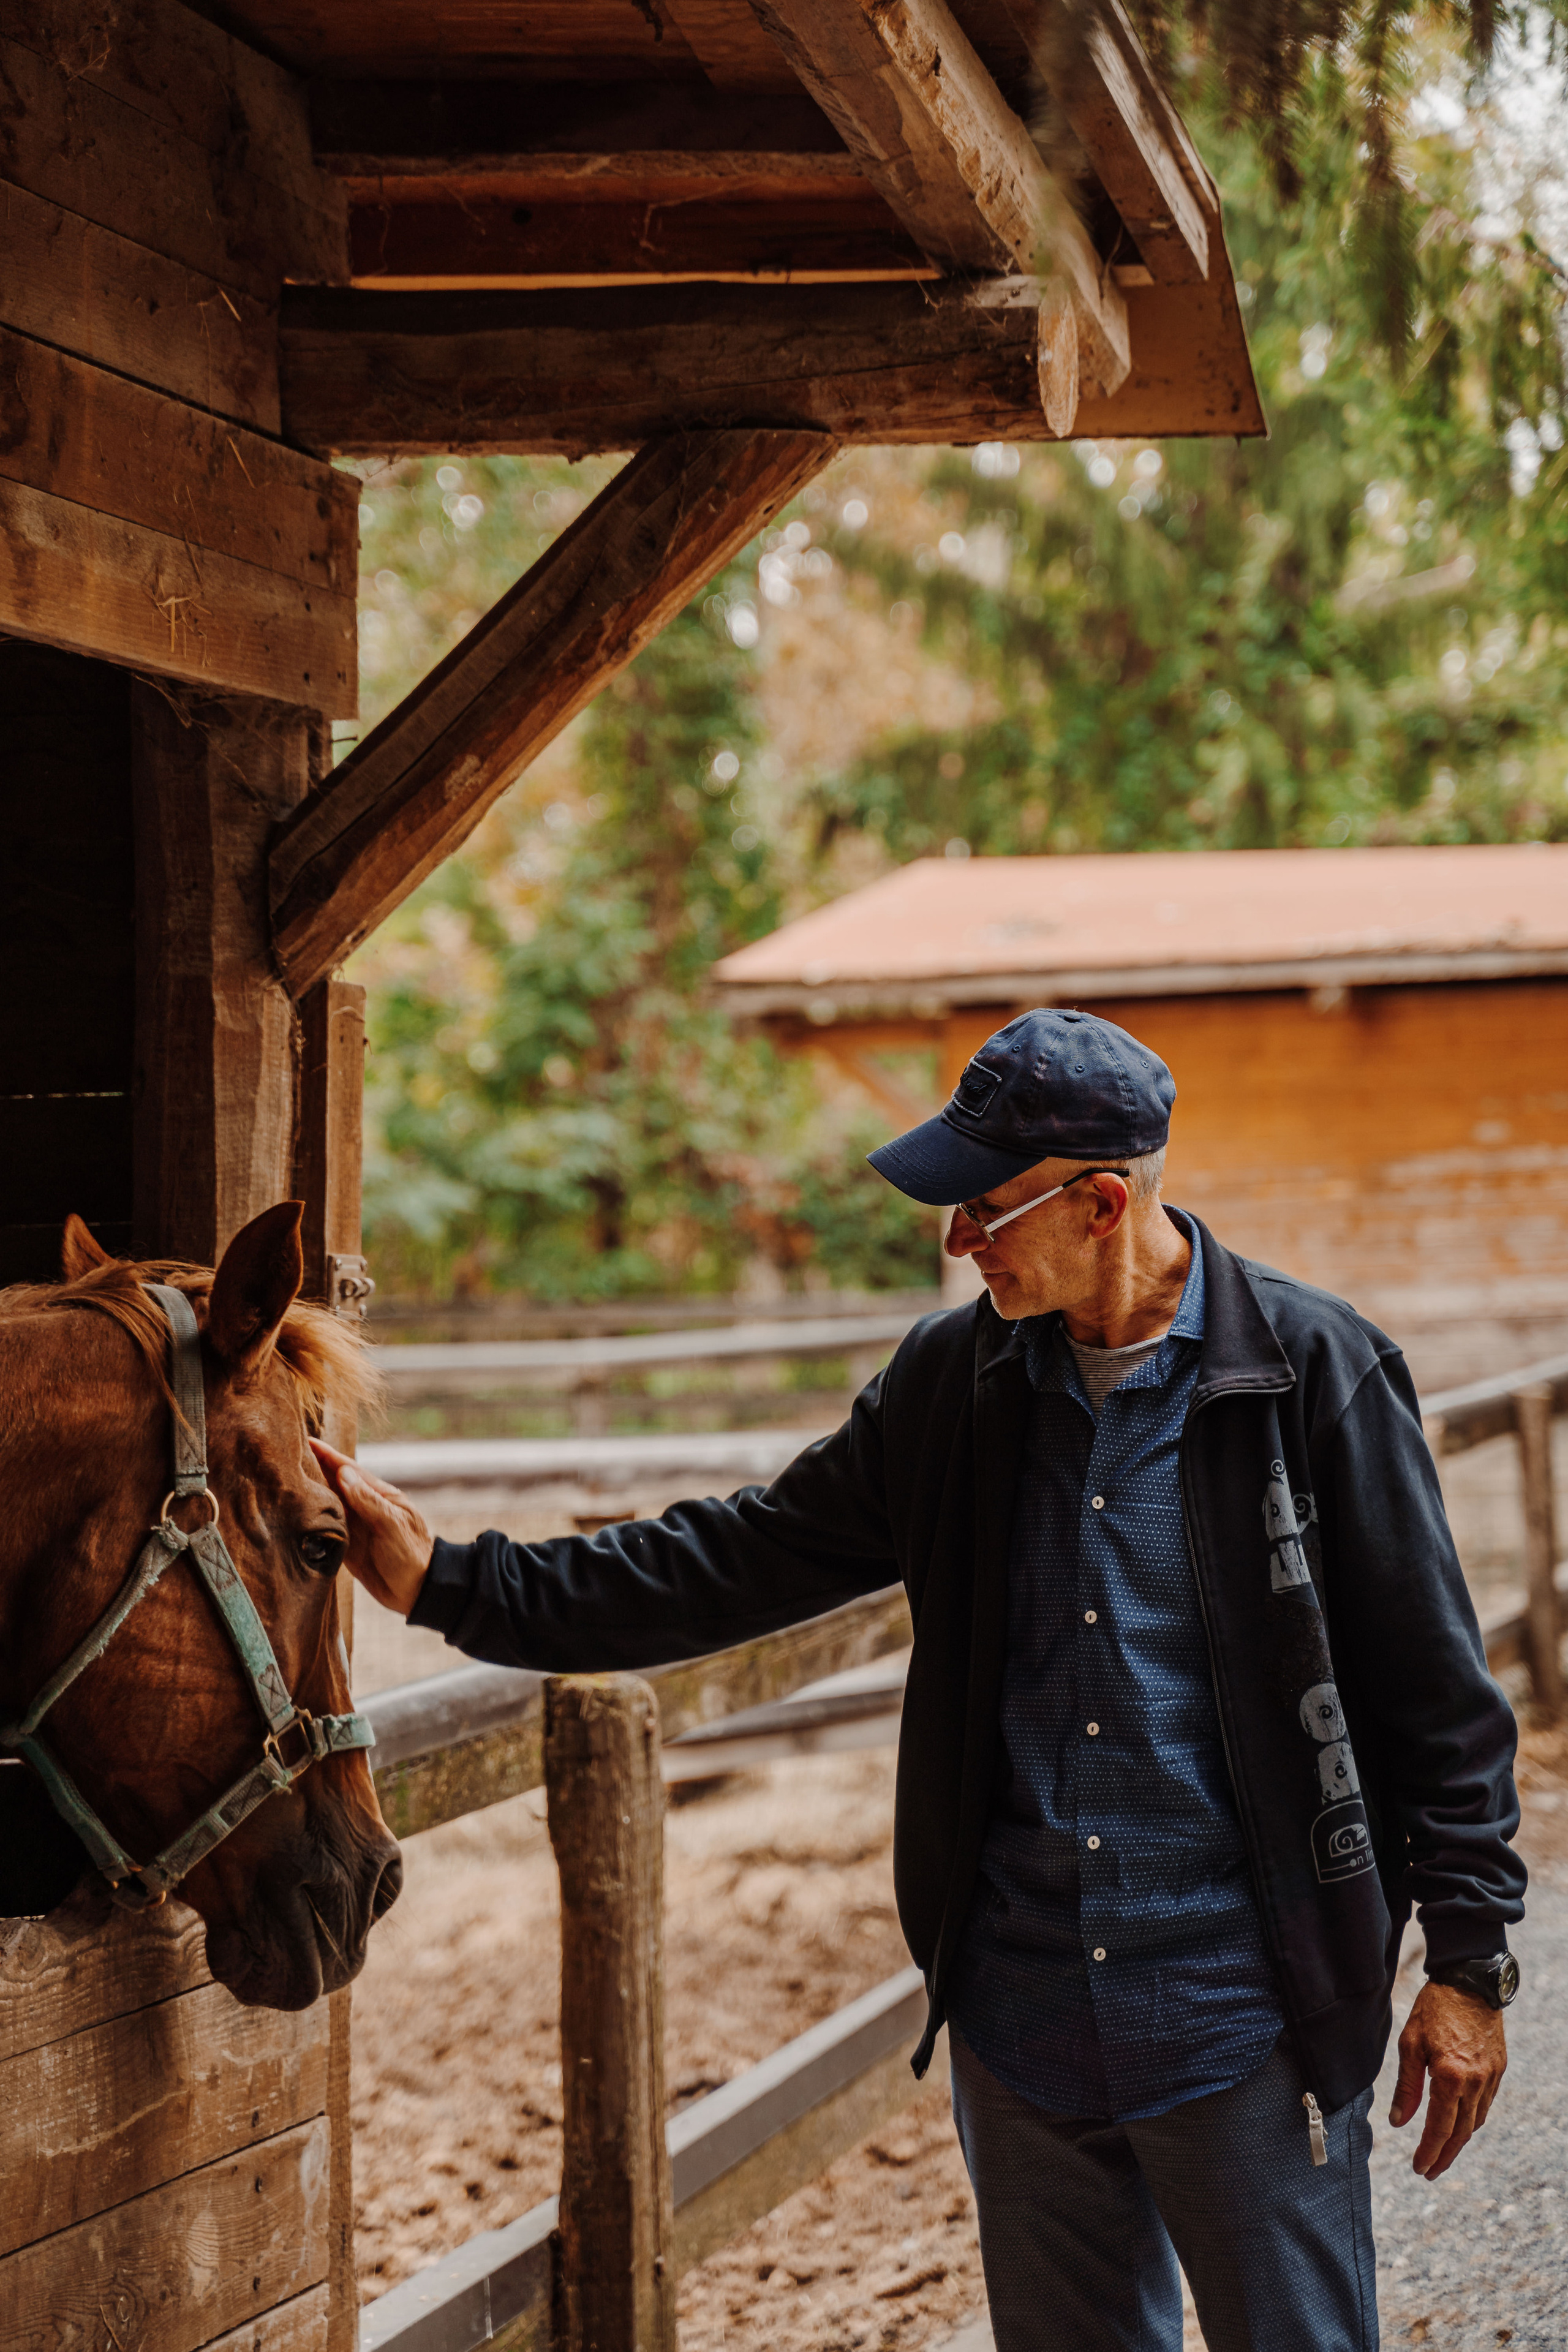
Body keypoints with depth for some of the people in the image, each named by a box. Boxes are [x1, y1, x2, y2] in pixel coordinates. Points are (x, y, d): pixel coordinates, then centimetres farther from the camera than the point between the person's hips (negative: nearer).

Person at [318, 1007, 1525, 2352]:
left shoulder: (1314, 1372, -8)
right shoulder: (955, 1382, 5)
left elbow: (1436, 1695, -5)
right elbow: (743, 1562, 8)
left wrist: (1467, 1956, -6)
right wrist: (452, 1585, 3)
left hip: (1243, 2016, -5)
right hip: (1021, 2010, 5)